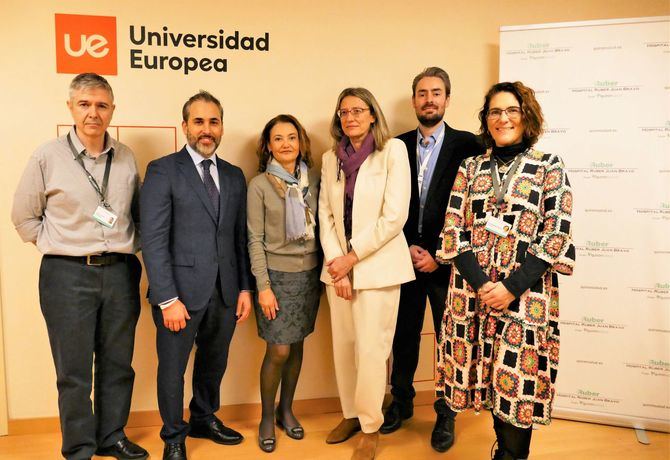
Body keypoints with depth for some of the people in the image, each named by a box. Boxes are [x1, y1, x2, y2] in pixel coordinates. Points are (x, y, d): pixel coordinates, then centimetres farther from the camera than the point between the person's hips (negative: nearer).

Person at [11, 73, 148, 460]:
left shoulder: (126, 157, 5)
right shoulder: (48, 157, -4)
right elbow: (24, 217, 5)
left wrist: (130, 247, 6)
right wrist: (57, 246, 0)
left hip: (120, 272, 3)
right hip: (67, 274, -3)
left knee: (117, 365, 13)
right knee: (74, 370, 6)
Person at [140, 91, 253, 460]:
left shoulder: (234, 176, 11)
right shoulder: (162, 171, -5)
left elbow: (240, 238, 11)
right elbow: (153, 240, -11)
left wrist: (245, 288, 6)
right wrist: (168, 299, -16)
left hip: (224, 292, 5)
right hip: (181, 291, -4)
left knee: (214, 364, 19)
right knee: (172, 368, 11)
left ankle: (205, 419, 43)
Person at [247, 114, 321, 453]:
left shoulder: (314, 180, 3)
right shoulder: (259, 185, -6)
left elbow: (321, 226, 8)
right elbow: (255, 239, -7)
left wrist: (324, 271, 3)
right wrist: (263, 286, -11)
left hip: (310, 273, 4)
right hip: (277, 274, -3)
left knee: (297, 345, 12)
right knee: (278, 351, -2)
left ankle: (286, 410, 31)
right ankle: (266, 418, 21)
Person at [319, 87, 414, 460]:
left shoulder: (393, 150, -5)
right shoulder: (331, 158, 10)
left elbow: (394, 217, -12)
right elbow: (326, 216, 6)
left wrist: (352, 258, -11)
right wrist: (336, 265, -5)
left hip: (377, 265, -5)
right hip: (339, 266, 5)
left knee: (371, 348, -2)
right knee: (344, 345, 11)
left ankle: (371, 426, 18)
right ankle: (351, 414, 30)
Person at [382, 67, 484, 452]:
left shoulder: (468, 145, -4)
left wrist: (439, 256, -9)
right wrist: (408, 247, -5)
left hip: (446, 261, -2)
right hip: (406, 258, 3)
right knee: (404, 336, 13)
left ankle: (446, 415, 27)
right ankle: (402, 402, 33)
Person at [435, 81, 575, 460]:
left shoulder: (550, 167, 1)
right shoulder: (471, 168, 8)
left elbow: (557, 238, -6)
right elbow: (454, 232, 3)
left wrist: (511, 288, -14)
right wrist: (480, 283, -10)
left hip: (526, 295, -2)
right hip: (473, 292, 3)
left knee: (518, 383, 2)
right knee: (493, 381, 10)